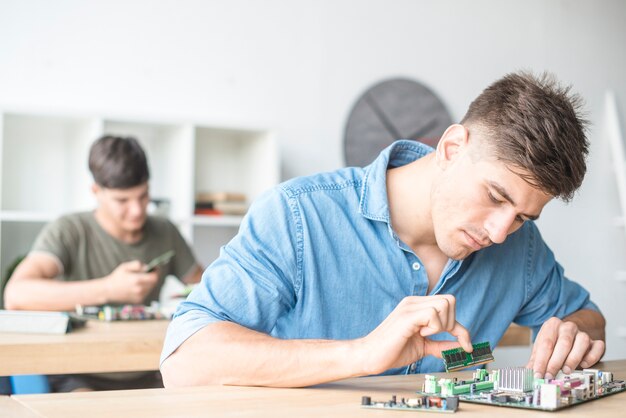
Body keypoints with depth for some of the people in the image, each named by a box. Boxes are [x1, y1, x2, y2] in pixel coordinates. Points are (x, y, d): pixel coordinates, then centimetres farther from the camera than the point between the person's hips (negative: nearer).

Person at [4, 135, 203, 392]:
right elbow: (15, 295, -25)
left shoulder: (165, 233, 7)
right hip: (80, 379, -4)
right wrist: (107, 289, -32)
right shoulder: (69, 232, -9)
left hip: (144, 379, 5)